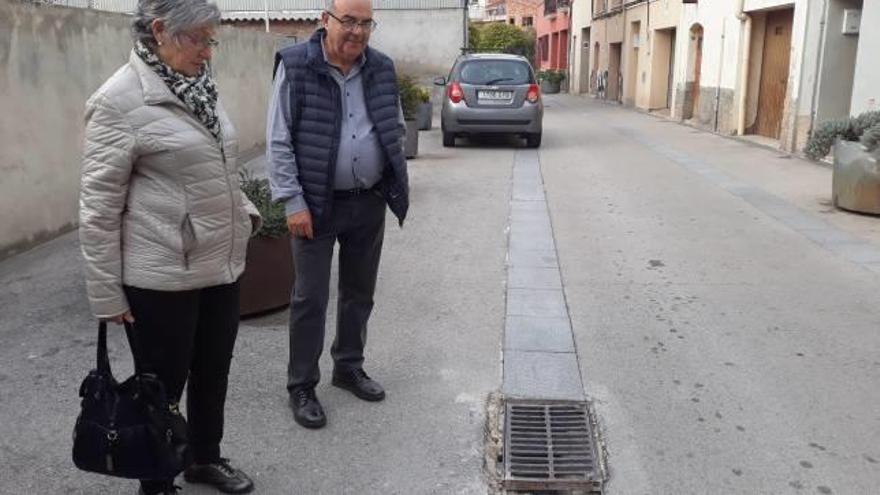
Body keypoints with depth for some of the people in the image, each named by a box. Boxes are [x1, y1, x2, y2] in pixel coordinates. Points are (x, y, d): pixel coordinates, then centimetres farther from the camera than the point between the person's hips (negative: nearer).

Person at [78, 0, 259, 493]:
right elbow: (98, 205, -13)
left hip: (222, 266, 7)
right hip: (162, 277, -7)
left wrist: (244, 211, 7)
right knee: (164, 384, 10)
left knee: (213, 373, 20)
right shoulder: (120, 100, -14)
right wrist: (107, 293, -12)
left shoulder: (201, 87, 8)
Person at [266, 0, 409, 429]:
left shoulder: (382, 69, 4)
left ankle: (349, 367, 34)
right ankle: (301, 386, 17)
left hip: (370, 203, 5)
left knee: (359, 293, 16)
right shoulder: (295, 67, -10)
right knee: (310, 298, 2)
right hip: (317, 205, -4)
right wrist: (293, 202, -14)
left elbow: (395, 132, 14)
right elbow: (278, 142, -10)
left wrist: (396, 188, 10)